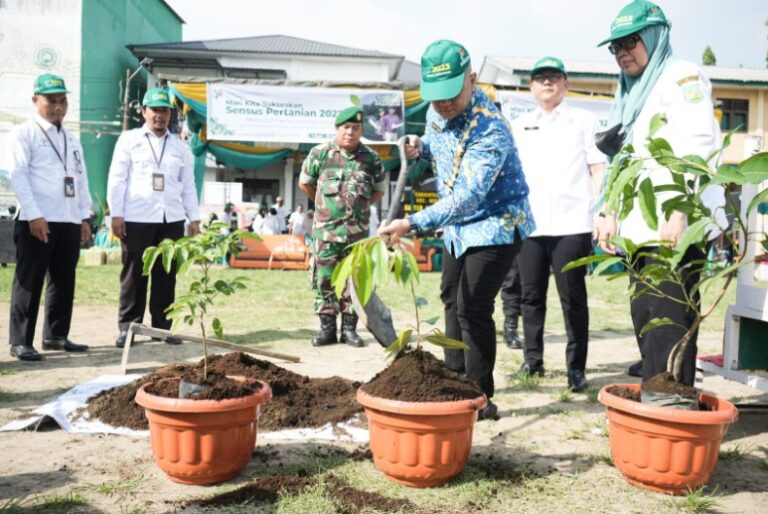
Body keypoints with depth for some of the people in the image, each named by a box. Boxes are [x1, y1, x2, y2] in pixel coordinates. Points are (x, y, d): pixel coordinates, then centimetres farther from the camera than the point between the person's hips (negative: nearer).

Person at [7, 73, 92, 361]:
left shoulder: (71, 140, 20)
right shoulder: (24, 134, 0)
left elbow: (82, 179, 19)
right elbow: (18, 176, -9)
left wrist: (85, 217, 11)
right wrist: (34, 215, -18)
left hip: (69, 221, 6)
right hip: (37, 220, -6)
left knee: (64, 281, 9)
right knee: (29, 282, -2)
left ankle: (56, 335, 20)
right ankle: (20, 341, 6)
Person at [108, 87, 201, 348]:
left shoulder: (180, 146, 16)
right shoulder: (129, 139, 6)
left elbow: (188, 185, 14)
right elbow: (117, 179, 1)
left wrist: (194, 218, 7)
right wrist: (116, 214, -7)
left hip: (171, 219, 3)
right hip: (137, 219, -3)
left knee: (166, 276, 5)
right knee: (134, 274, 1)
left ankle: (162, 327, 13)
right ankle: (126, 327, 9)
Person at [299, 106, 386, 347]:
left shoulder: (371, 158, 4)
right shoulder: (320, 153, 0)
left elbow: (379, 190, 18)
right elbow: (304, 183, 13)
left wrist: (360, 207, 13)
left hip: (358, 230, 1)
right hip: (326, 229, -1)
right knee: (325, 279, 1)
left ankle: (349, 328, 14)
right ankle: (327, 327, 11)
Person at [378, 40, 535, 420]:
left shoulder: (490, 129, -31)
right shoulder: (436, 111, -5)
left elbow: (468, 197, -41)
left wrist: (412, 224, -49)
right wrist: (421, 149, -6)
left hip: (495, 224, -9)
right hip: (459, 225, 9)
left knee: (472, 309, -13)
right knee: (452, 298, 18)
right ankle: (455, 378, 35)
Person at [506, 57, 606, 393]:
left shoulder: (584, 121, 9)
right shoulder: (518, 126, 17)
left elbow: (598, 169, 4)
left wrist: (601, 213, -6)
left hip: (571, 223, -3)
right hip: (528, 223, 3)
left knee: (572, 298, 0)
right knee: (532, 296, 8)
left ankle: (576, 367, 7)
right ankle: (533, 360, 19)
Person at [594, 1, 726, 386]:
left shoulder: (681, 76, -1)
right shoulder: (631, 92, 23)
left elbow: (698, 148, -14)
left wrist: (678, 213, -22)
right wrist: (609, 214, 15)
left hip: (676, 225, -8)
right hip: (642, 226, 8)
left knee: (668, 321, -10)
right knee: (644, 320, 8)